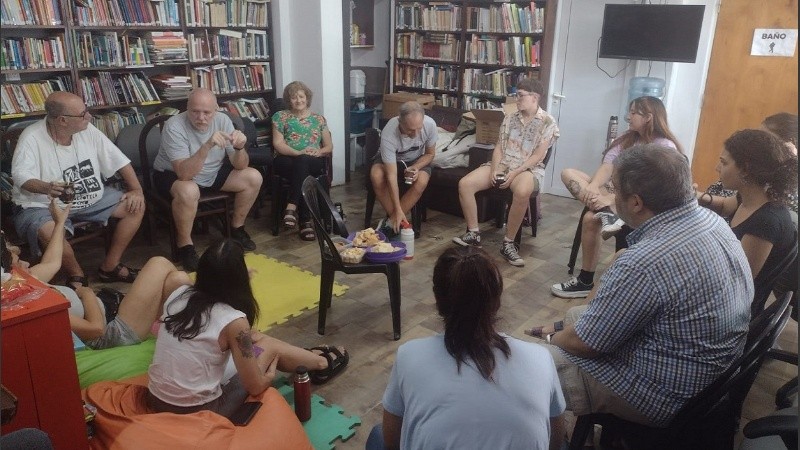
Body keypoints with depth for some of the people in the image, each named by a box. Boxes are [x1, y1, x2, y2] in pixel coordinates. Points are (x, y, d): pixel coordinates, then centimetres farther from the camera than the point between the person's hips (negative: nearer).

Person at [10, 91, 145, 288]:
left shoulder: (87, 130, -4)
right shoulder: (32, 137, -18)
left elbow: (119, 160, 2)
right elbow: (21, 176, -28)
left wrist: (136, 189, -8)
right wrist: (47, 188, -50)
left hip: (91, 198, 6)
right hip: (43, 205, -5)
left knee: (136, 206, -7)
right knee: (48, 232, -38)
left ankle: (109, 266, 3)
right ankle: (76, 275, -7)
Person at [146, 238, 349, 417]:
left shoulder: (178, 294, -6)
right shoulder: (234, 321, -22)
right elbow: (255, 386, -12)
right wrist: (270, 374, 10)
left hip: (156, 402, 6)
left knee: (253, 338, 18)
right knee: (269, 346, 11)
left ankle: (311, 357, 43)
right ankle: (321, 363, 39)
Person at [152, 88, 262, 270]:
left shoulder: (223, 120, -14)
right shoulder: (174, 126, -27)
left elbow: (239, 166, -12)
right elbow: (184, 174, -37)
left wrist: (239, 147, -35)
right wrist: (208, 145, -49)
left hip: (213, 173, 5)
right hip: (173, 175, -5)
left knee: (254, 177, -11)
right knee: (188, 191, -39)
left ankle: (237, 228, 9)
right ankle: (185, 245, -15)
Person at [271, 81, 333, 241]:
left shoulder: (318, 119, 18)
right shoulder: (280, 117, 12)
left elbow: (329, 146, 15)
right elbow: (278, 144, 1)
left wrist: (319, 152, -9)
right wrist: (298, 153, -16)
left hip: (314, 162, 1)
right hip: (286, 160, -1)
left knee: (302, 163, -38)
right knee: (301, 166, -39)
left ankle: (292, 207, -45)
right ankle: (305, 221, -42)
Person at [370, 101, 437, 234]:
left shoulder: (430, 125, -28)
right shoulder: (389, 134, -37)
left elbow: (430, 154, -8)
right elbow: (392, 176, -37)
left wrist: (415, 168, -29)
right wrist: (398, 211, -39)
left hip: (417, 160, 2)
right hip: (390, 158, -1)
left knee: (421, 182, -31)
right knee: (376, 176, -33)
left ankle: (391, 222, -18)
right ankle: (396, 221, -17)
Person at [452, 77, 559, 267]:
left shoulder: (548, 122, -3)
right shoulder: (510, 119, 13)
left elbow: (538, 155, -10)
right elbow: (499, 147, 9)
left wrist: (515, 173, -20)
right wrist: (495, 169, -10)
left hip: (528, 168, -5)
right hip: (502, 164, 5)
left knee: (522, 192, -42)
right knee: (464, 184, -18)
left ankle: (508, 243, -25)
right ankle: (473, 233, -8)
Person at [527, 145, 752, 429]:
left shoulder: (645, 263, -34)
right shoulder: (711, 220, -5)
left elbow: (586, 343, -20)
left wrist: (552, 338, -1)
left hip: (666, 396, -9)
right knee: (575, 314, 22)